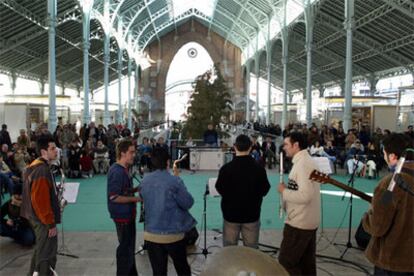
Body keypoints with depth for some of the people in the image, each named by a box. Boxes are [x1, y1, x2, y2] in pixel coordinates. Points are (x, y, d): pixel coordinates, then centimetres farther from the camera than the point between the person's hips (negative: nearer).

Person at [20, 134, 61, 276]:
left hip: (37, 217, 10)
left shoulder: (35, 166, 9)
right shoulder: (42, 170, -23)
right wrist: (51, 223, -20)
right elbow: (40, 200, -26)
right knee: (47, 255, 0)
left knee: (40, 251, 23)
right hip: (43, 220, -10)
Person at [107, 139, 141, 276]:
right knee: (125, 247, 4)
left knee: (129, 245, 21)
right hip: (122, 215, -10)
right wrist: (135, 199, -21)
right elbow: (114, 197, -26)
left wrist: (137, 189, 2)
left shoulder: (124, 169, 8)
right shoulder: (116, 172, -22)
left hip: (128, 214, 10)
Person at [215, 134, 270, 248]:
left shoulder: (226, 168, -14)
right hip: (252, 214, 1)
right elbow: (264, 191, -1)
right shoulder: (259, 168, -11)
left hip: (231, 214, 0)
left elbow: (220, 190, -3)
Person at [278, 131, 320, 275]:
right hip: (308, 221, 10)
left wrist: (284, 191, -17)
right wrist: (288, 190, 8)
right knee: (307, 262, 17)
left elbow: (305, 196, -29)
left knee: (286, 262, 1)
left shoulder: (302, 164, -21)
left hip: (299, 223, -10)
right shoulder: (306, 161, 11)